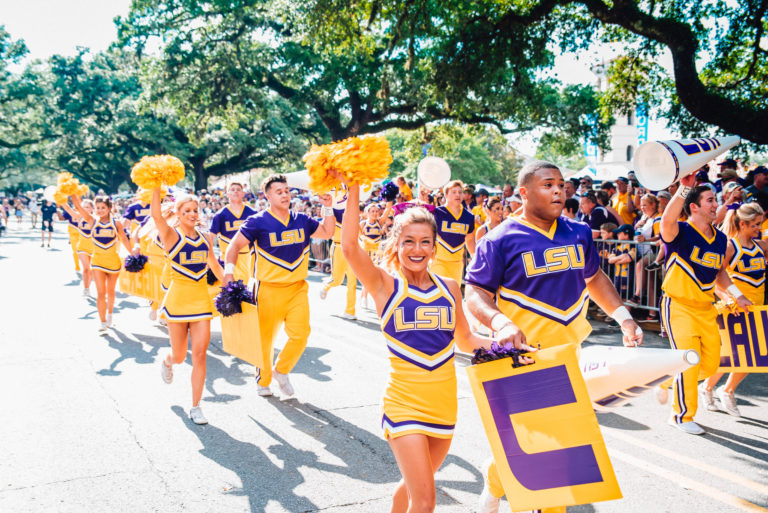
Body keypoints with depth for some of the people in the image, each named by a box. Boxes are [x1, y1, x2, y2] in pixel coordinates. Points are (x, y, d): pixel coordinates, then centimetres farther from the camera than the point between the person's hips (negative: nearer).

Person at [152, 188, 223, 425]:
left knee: (200, 354, -3)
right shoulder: (172, 236, -7)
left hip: (201, 298, 3)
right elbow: (156, 215, -26)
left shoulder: (206, 238, 7)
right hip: (179, 297, -3)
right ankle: (166, 362, 48)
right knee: (179, 356, 8)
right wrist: (157, 188, -31)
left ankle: (195, 407, 8)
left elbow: (214, 265, 20)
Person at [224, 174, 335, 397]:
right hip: (269, 289, -3)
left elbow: (327, 232, 17)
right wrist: (228, 272, -19)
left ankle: (281, 371, 17)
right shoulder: (259, 221, -6)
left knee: (300, 333, -10)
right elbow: (235, 245, -6)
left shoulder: (301, 220, 7)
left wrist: (327, 208, 4)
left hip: (297, 288, 3)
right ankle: (263, 380, 30)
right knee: (265, 338, 7)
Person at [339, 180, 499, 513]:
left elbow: (465, 340, 15)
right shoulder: (386, 286, -7)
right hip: (404, 403, -4)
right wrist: (354, 189, -27)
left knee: (414, 486, 23)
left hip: (444, 403, 5)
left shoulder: (449, 288, 4)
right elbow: (350, 246, -23)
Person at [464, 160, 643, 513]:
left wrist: (622, 315, 9)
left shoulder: (579, 233, 8)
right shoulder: (501, 240, -9)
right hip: (523, 356, -5)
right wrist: (500, 323, -29)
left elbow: (594, 278, 22)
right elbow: (475, 292, -11)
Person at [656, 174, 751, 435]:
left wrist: (737, 295, 6)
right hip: (678, 305, -7)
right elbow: (667, 222, -39)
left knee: (711, 363, 8)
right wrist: (684, 188, -45)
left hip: (706, 307, 7)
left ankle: (668, 382, 35)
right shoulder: (680, 232, -13)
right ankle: (681, 416, 11)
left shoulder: (720, 239, 9)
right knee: (689, 361, -8)